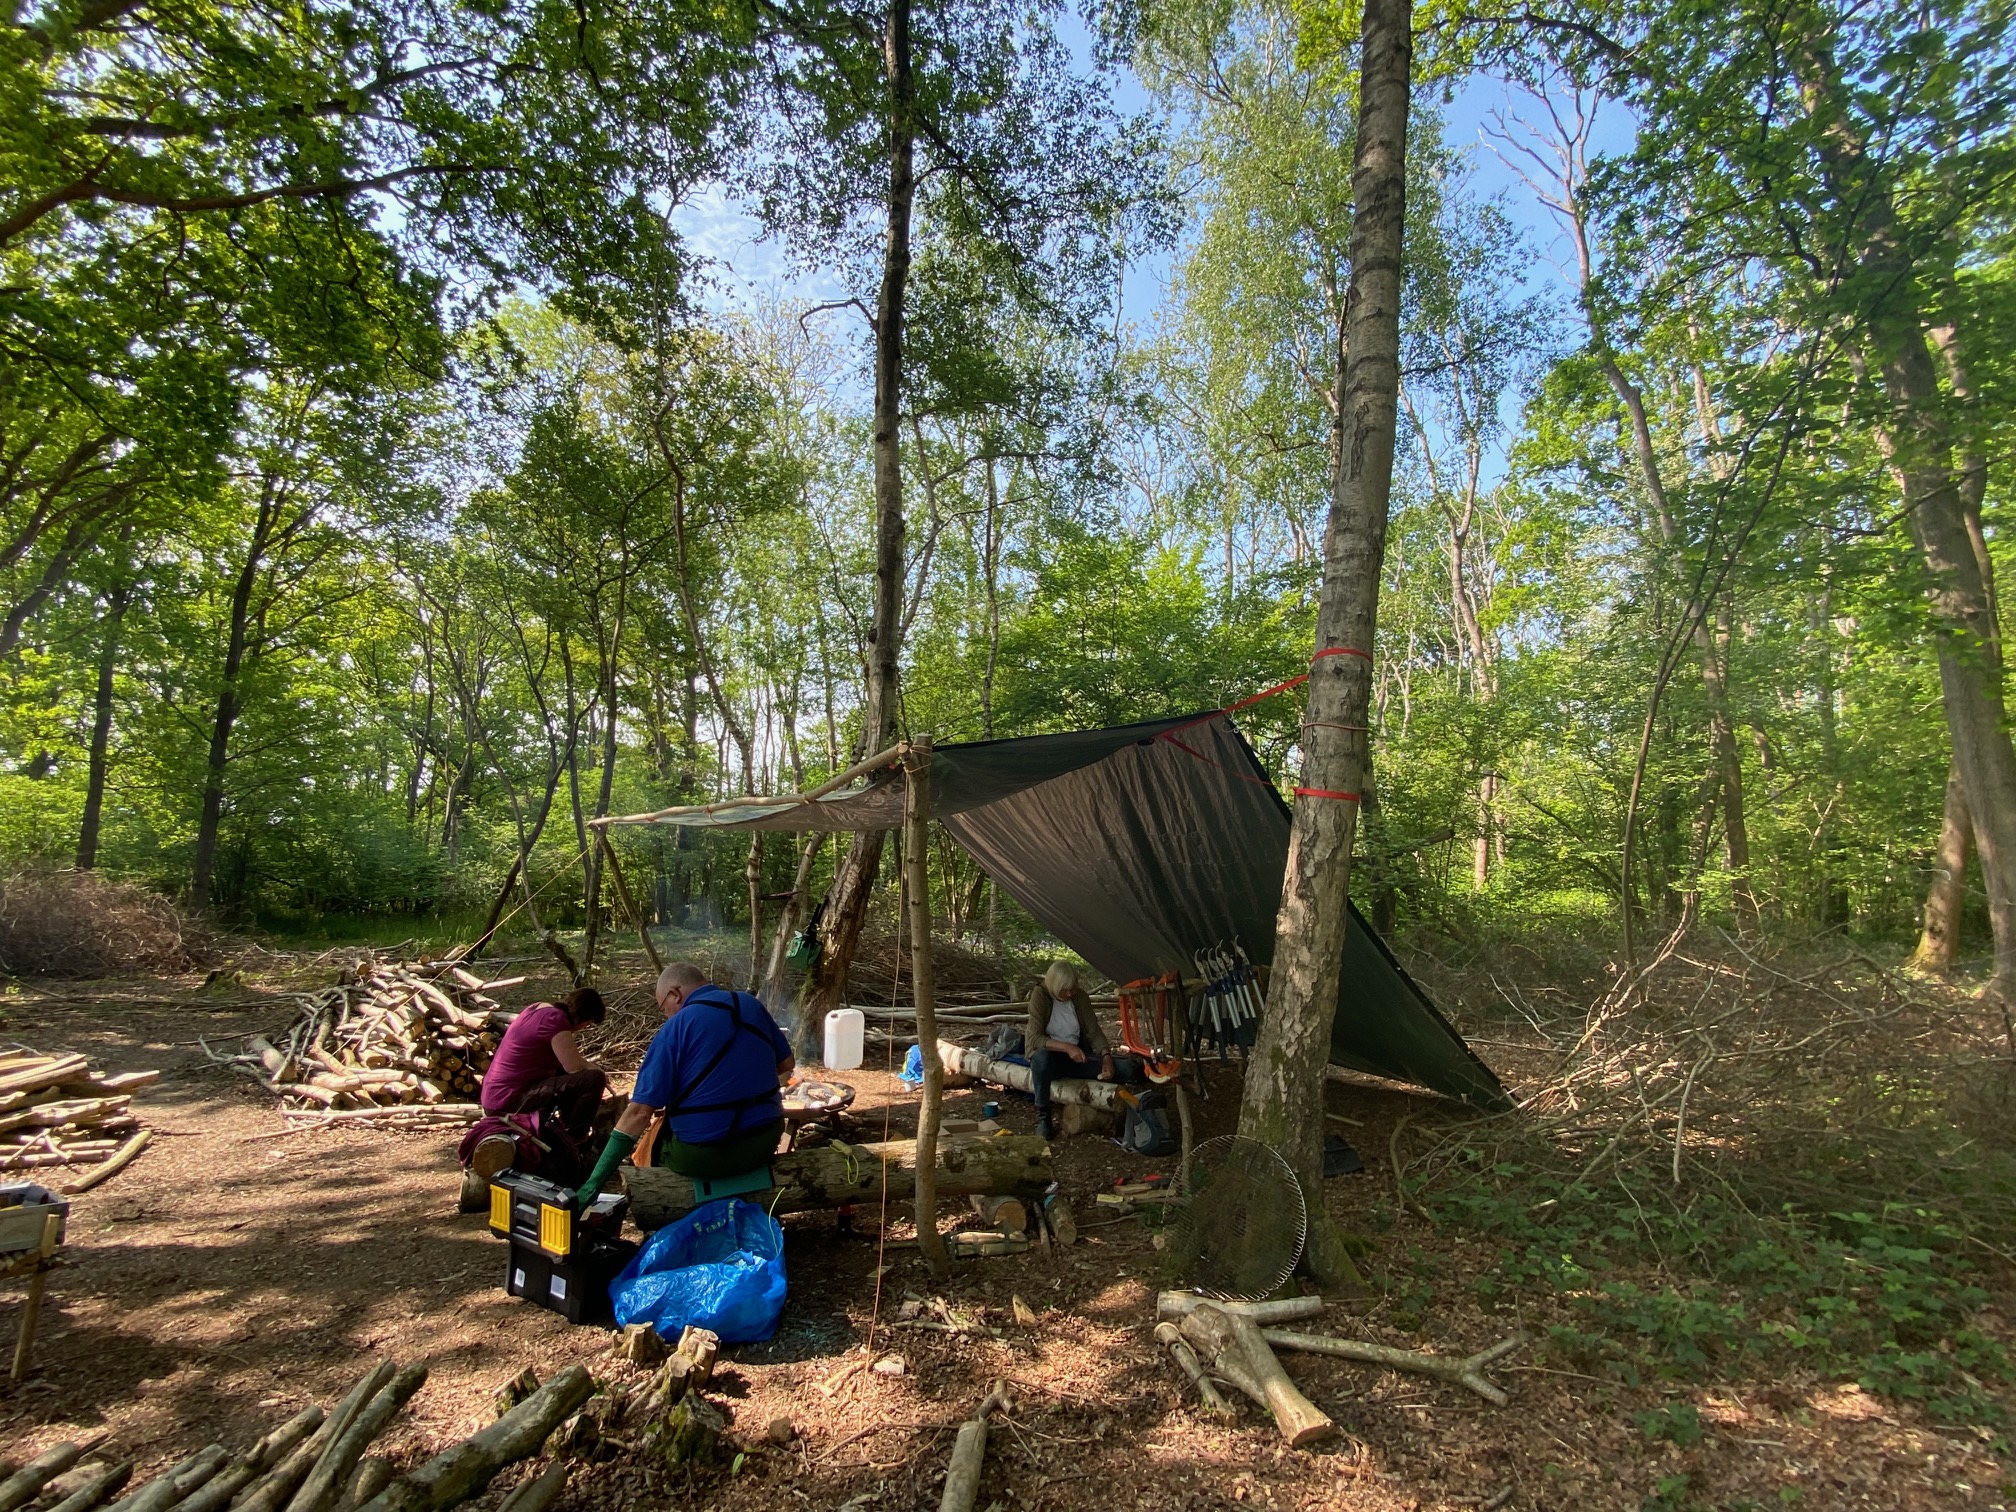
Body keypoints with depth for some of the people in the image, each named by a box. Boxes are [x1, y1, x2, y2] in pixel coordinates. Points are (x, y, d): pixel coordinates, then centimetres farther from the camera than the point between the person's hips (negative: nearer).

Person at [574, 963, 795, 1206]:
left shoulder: (675, 1028, -12)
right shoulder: (752, 1004, 3)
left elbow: (639, 1112, -16)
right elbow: (787, 1065, 13)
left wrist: (593, 1183, -12)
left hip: (704, 1156, -5)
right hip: (766, 1141, 5)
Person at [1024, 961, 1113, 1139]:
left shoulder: (1079, 996, -4)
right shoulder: (1040, 996, -16)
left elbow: (1094, 1031, -4)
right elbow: (1035, 1038, -23)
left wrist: (1106, 1056, -22)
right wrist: (1066, 1047, -36)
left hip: (1078, 1055, 4)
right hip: (1048, 1055, -3)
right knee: (1042, 1056, -40)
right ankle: (1043, 1115, -22)